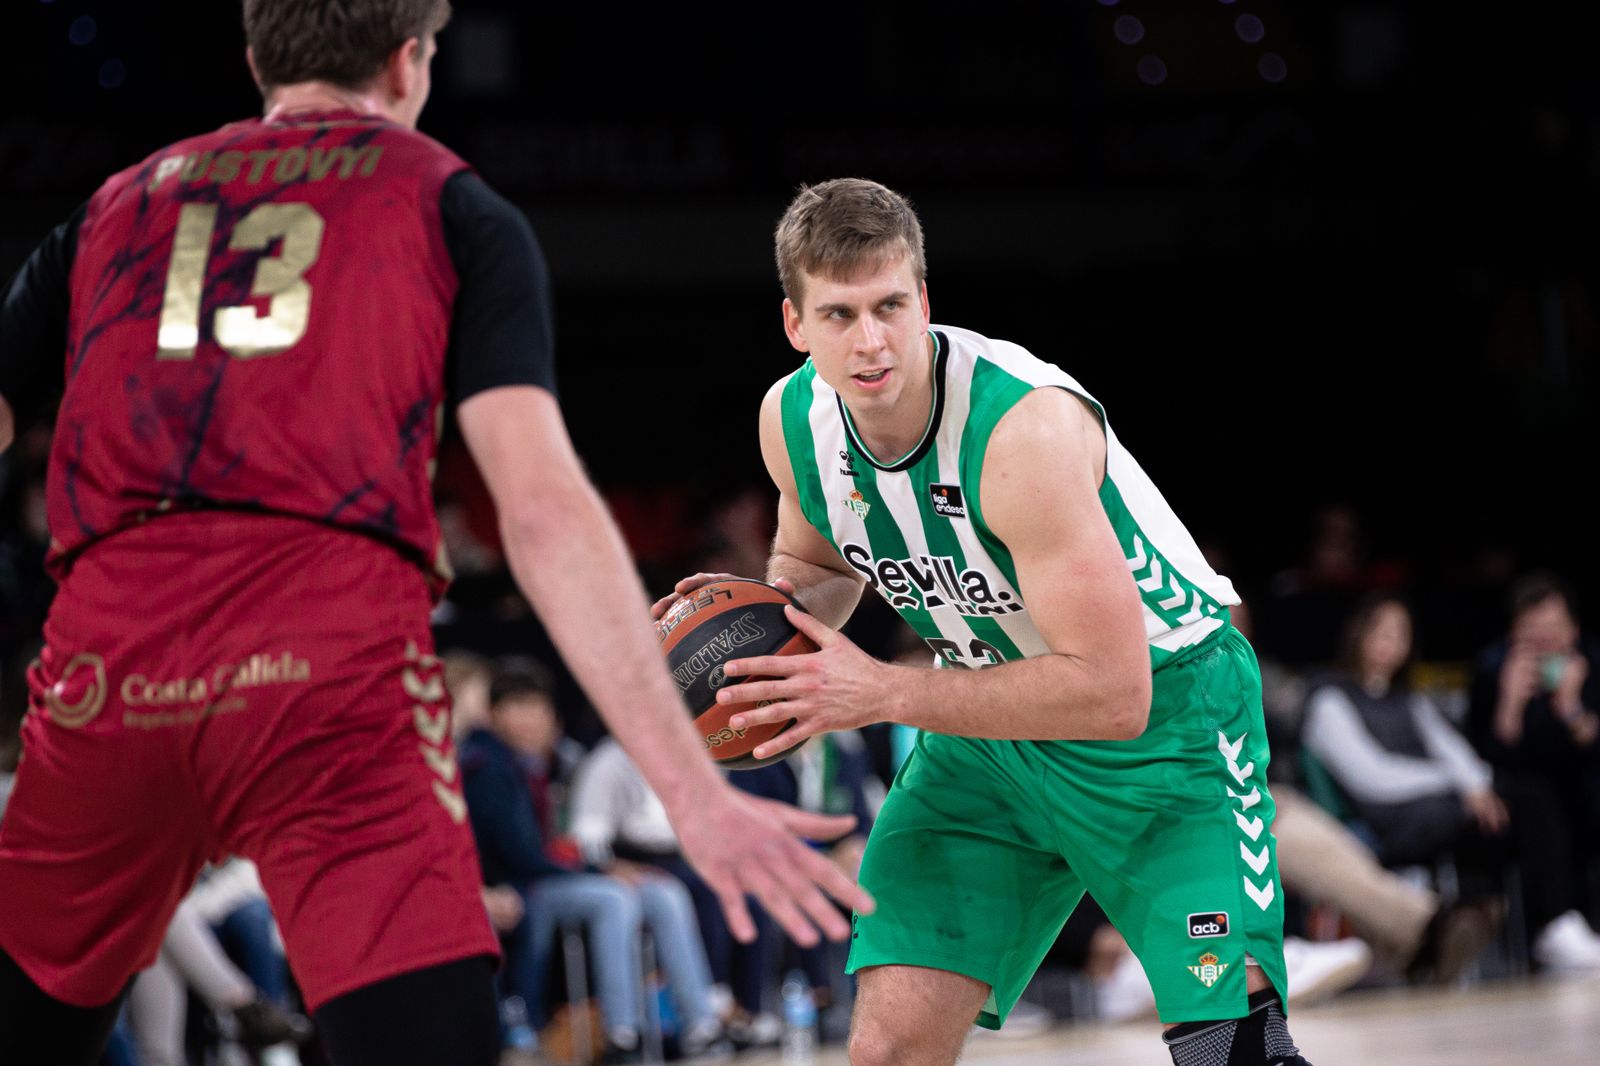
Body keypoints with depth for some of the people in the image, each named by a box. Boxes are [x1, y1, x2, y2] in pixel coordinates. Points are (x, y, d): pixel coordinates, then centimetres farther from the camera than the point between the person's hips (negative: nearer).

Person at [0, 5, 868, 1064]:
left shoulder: (114, 206, 26)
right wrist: (693, 790, -3)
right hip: (340, 658, -3)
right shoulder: (451, 208, 15)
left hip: (105, 658, 4)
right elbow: (543, 508, 2)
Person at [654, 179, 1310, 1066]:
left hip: (1166, 704, -5)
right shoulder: (792, 419, -10)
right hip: (994, 723, 5)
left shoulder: (1026, 426, -31)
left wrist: (881, 694, -33)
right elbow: (816, 562, 14)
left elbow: (1113, 695, -32)